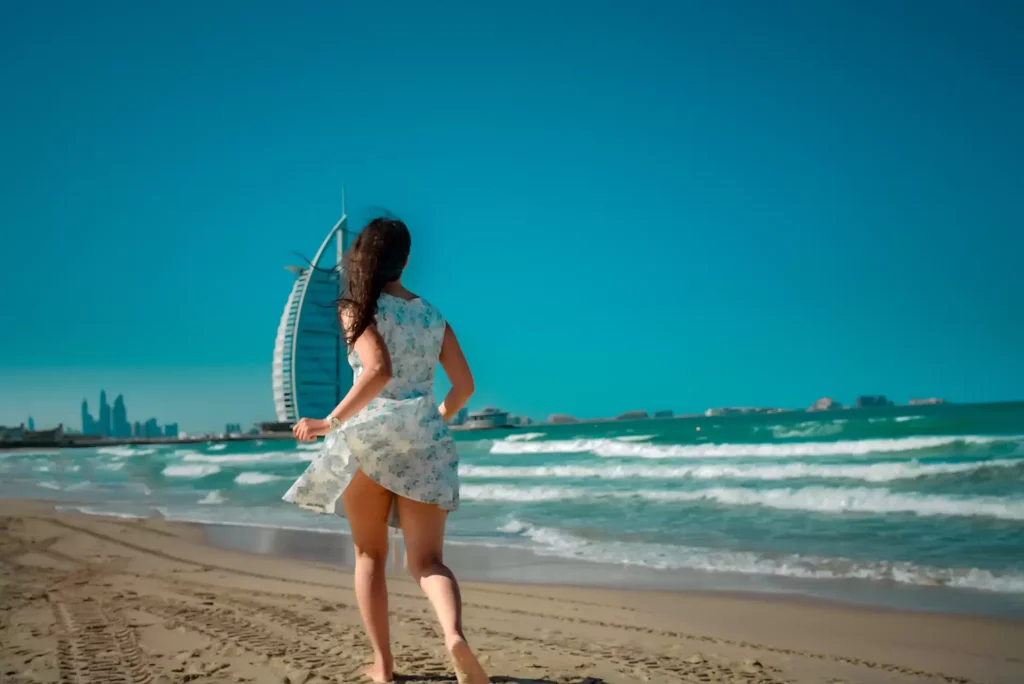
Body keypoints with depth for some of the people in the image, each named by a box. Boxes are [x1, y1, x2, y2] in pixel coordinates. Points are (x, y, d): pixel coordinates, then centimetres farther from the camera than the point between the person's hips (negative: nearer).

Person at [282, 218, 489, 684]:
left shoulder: (357, 310, -2)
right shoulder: (433, 316, 13)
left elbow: (379, 371, -18)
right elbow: (465, 384, 10)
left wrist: (331, 422, -15)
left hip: (369, 437, -3)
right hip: (424, 443, 3)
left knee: (369, 555, 15)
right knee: (427, 561, 0)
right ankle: (455, 635, -30)